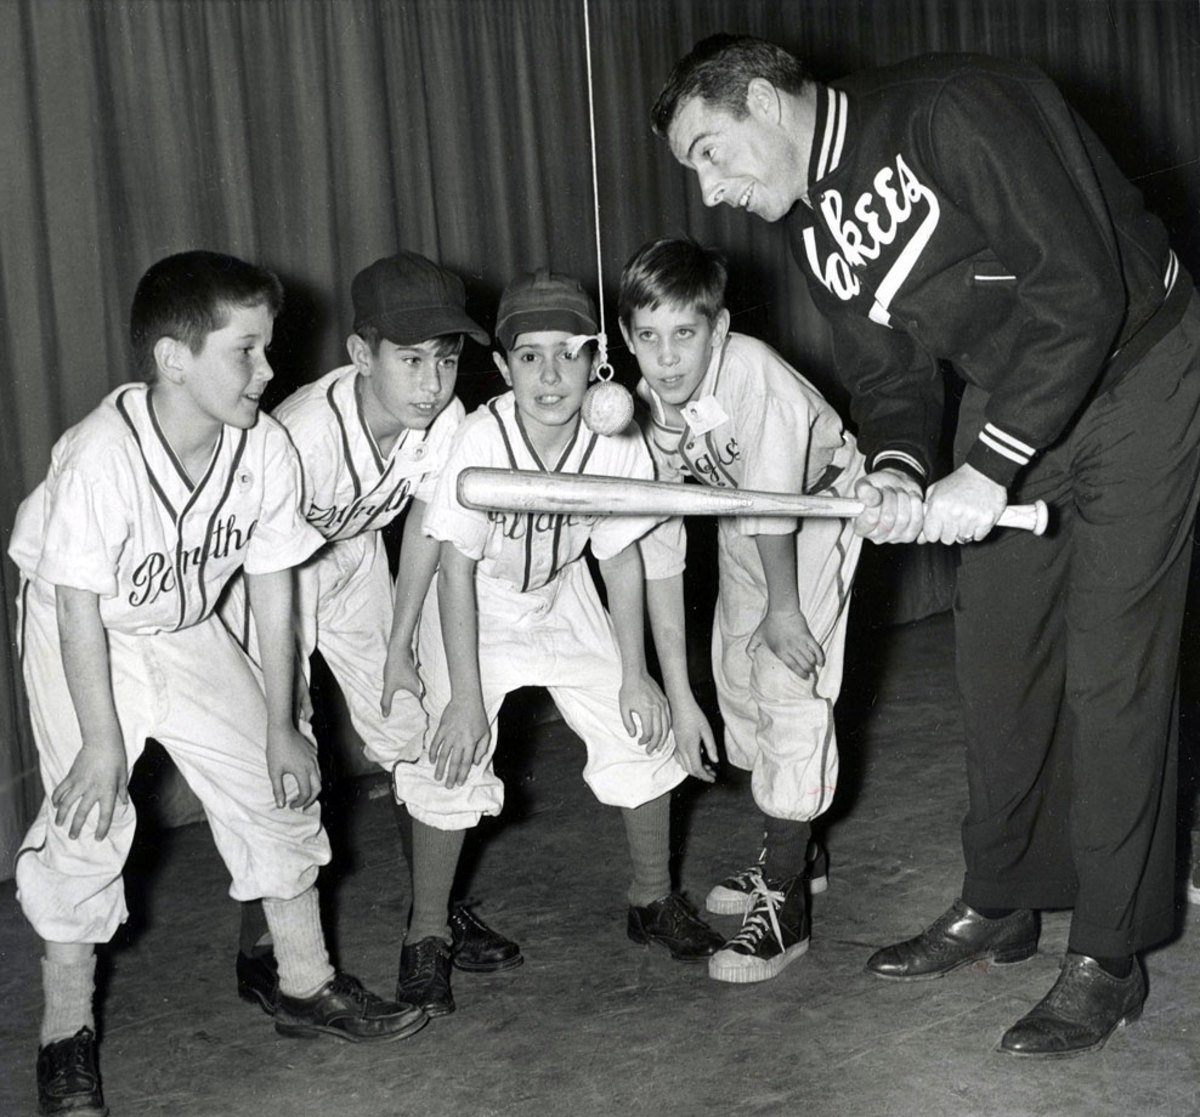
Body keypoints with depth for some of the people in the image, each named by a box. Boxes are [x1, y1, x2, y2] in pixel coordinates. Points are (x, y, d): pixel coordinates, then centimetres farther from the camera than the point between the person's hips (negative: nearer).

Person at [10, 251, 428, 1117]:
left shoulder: (265, 449, -21)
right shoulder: (103, 457, -34)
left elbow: (273, 585, -10)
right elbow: (81, 606, -26)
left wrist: (282, 725, -7)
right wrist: (101, 741, -22)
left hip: (187, 631, 5)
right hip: (81, 634, -5)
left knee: (277, 784, 2)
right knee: (90, 816, -14)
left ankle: (307, 984, 19)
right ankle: (67, 1032, 5)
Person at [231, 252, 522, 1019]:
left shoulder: (444, 420, -23)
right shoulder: (307, 434, -39)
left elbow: (425, 522, -4)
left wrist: (398, 647, 1)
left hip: (353, 554, 5)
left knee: (410, 732, 5)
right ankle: (259, 951, 4)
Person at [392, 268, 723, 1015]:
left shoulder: (617, 443, -23)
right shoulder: (482, 440, -31)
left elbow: (621, 557, -9)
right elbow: (457, 570, -25)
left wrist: (635, 673, -6)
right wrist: (464, 696, -25)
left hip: (560, 597, 3)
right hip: (473, 608, -3)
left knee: (642, 734, -1)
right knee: (454, 760, -15)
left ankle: (654, 899, 23)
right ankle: (428, 938, 4)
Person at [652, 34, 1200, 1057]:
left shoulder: (956, 110, -24)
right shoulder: (812, 226, 2)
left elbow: (1081, 291, -29)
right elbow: (886, 371, 6)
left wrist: (986, 470, -28)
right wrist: (896, 467, -17)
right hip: (1015, 406, 8)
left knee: (1109, 673, -7)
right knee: (992, 649, 10)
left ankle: (1109, 959, 4)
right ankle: (999, 906, 26)